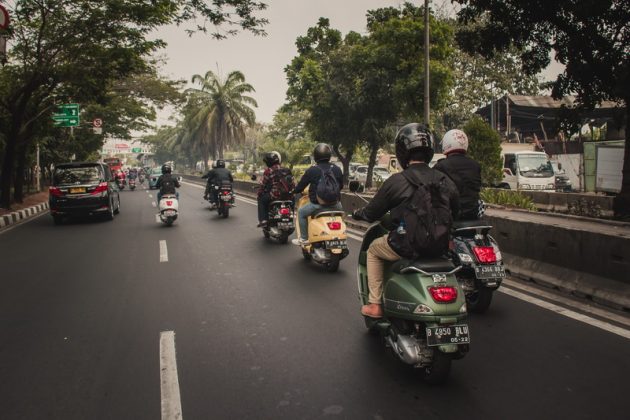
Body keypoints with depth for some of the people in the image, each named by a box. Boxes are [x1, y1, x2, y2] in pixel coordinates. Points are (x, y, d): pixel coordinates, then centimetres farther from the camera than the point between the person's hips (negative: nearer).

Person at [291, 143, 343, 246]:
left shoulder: (311, 170, -7)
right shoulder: (336, 169, 4)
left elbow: (300, 186, 1)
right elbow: (341, 185, 18)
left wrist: (294, 191, 23)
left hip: (318, 205, -4)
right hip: (335, 205, 4)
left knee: (301, 212, 20)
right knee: (340, 208, 37)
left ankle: (304, 239, 17)